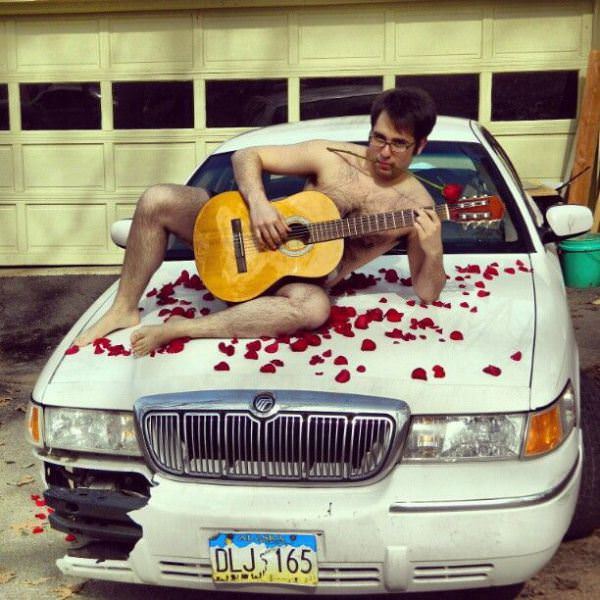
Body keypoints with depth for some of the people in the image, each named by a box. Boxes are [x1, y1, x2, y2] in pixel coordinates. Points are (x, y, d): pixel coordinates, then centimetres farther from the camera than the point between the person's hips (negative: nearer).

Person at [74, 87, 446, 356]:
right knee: (157, 200, -13)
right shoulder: (332, 157, -3)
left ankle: (172, 330, -32)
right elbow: (247, 157, 1)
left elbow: (427, 293, -5)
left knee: (314, 307, -42)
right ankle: (125, 310, 1)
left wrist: (433, 252, -27)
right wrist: (258, 203, -19)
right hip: (251, 242, 3)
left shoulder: (417, 207, -5)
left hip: (302, 277, -2)